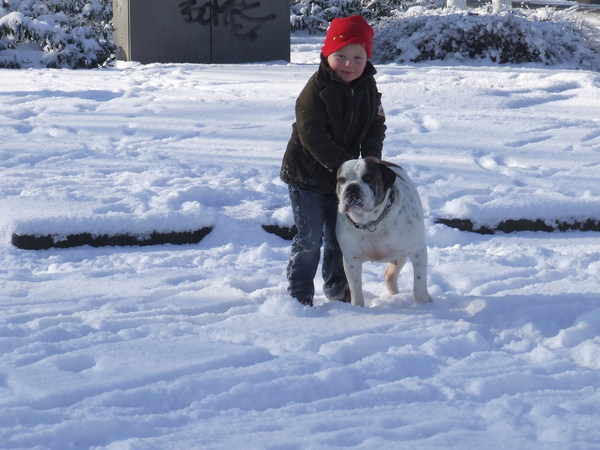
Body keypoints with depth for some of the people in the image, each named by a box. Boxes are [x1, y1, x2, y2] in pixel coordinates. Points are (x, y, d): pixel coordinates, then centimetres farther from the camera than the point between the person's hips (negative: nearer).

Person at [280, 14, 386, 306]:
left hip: (342, 177, 6)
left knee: (339, 237, 15)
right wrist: (342, 163, -25)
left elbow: (376, 125, 8)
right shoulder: (317, 89, -20)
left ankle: (337, 287, 31)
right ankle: (299, 293, 6)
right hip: (306, 175, -6)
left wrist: (372, 155, -11)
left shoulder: (368, 88, 0)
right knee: (310, 238, -5)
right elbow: (312, 135, -24)